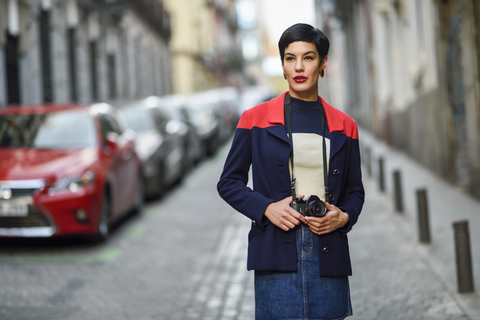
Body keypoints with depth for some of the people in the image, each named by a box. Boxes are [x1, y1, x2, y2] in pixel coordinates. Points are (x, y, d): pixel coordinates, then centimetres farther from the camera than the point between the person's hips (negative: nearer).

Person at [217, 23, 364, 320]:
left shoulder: (344, 126, 11)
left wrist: (343, 217, -4)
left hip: (328, 253, 2)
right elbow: (229, 183, 7)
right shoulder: (256, 119, 5)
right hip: (277, 254, -2)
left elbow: (355, 190, 17)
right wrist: (266, 208, -9)